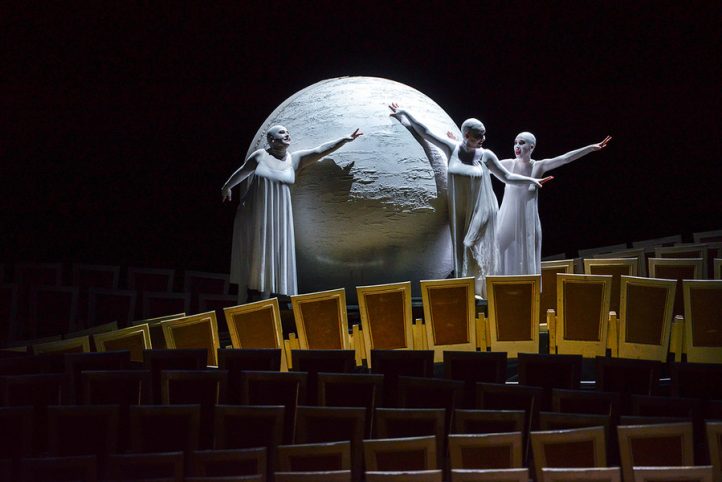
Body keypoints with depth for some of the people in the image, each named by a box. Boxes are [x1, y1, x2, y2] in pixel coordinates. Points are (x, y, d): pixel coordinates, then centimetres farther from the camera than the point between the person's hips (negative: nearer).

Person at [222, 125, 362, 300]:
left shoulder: (295, 159, 0)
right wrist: (227, 186, 28)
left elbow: (320, 151, -9)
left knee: (269, 259, 3)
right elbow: (243, 171, 12)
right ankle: (241, 304, 10)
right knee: (248, 258, 3)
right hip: (253, 215, -2)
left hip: (277, 218, 2)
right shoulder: (260, 155, -4)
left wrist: (345, 139, -19)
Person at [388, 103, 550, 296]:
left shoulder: (485, 155, -2)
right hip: (458, 212, 2)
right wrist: (404, 113, 10)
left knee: (472, 246, -14)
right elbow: (425, 132, 6)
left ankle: (479, 290, -9)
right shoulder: (452, 148, -1)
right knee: (460, 251, 0)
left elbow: (506, 177, 10)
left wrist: (531, 180, 6)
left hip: (481, 210, -2)